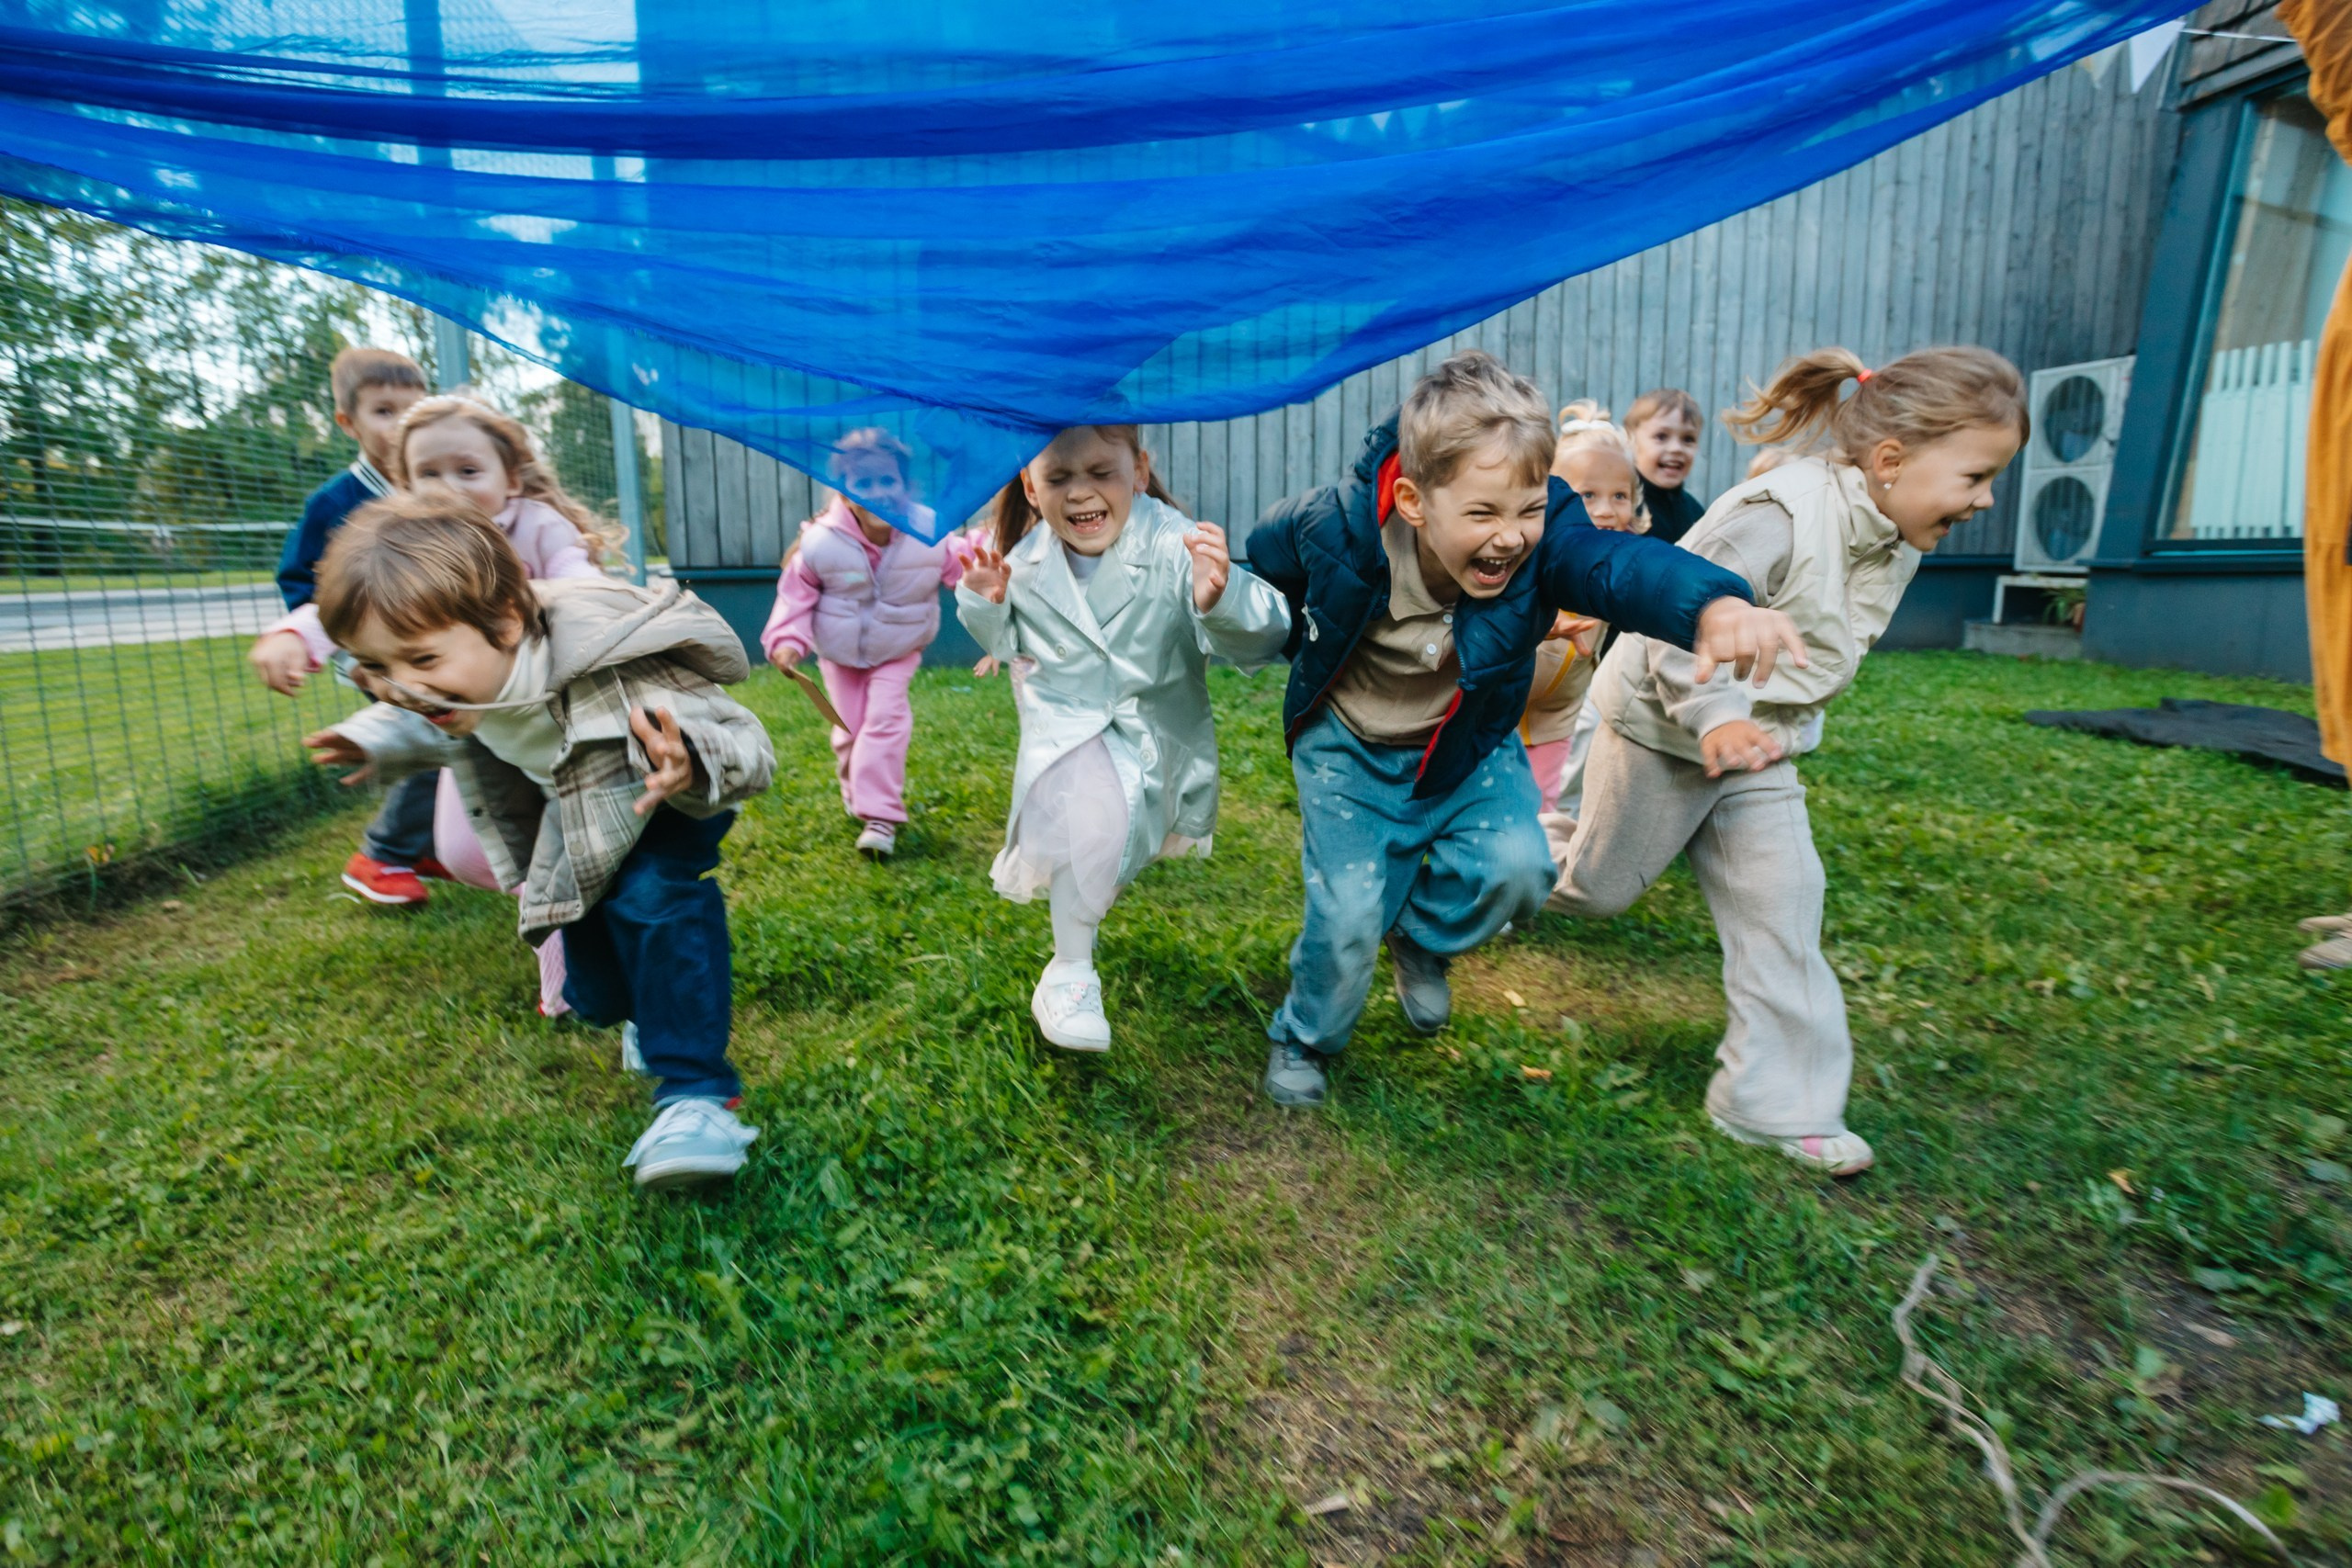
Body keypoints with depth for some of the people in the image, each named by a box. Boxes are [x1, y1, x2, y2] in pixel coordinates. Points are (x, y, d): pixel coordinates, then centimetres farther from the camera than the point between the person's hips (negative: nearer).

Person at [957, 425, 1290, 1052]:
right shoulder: (1021, 558, -10)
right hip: (1065, 725, 0)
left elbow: (1267, 635, -31)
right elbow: (1007, 645, 9)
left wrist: (1221, 600, -53)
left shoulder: (1172, 544, -23)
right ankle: (1070, 974, -10)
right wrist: (983, 604, -12)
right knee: (1090, 813, -27)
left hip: (1155, 728, 1)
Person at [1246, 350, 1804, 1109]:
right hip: (1351, 748, -2)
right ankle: (1302, 1040, 24)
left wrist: (1714, 604, -69)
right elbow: (1266, 553, -4)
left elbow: (1621, 564, -48)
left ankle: (1422, 939, 16)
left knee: (1514, 867, -20)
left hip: (1468, 746, 2)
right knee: (1347, 912, -9)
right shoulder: (1338, 526, -27)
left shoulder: (1545, 539, -26)